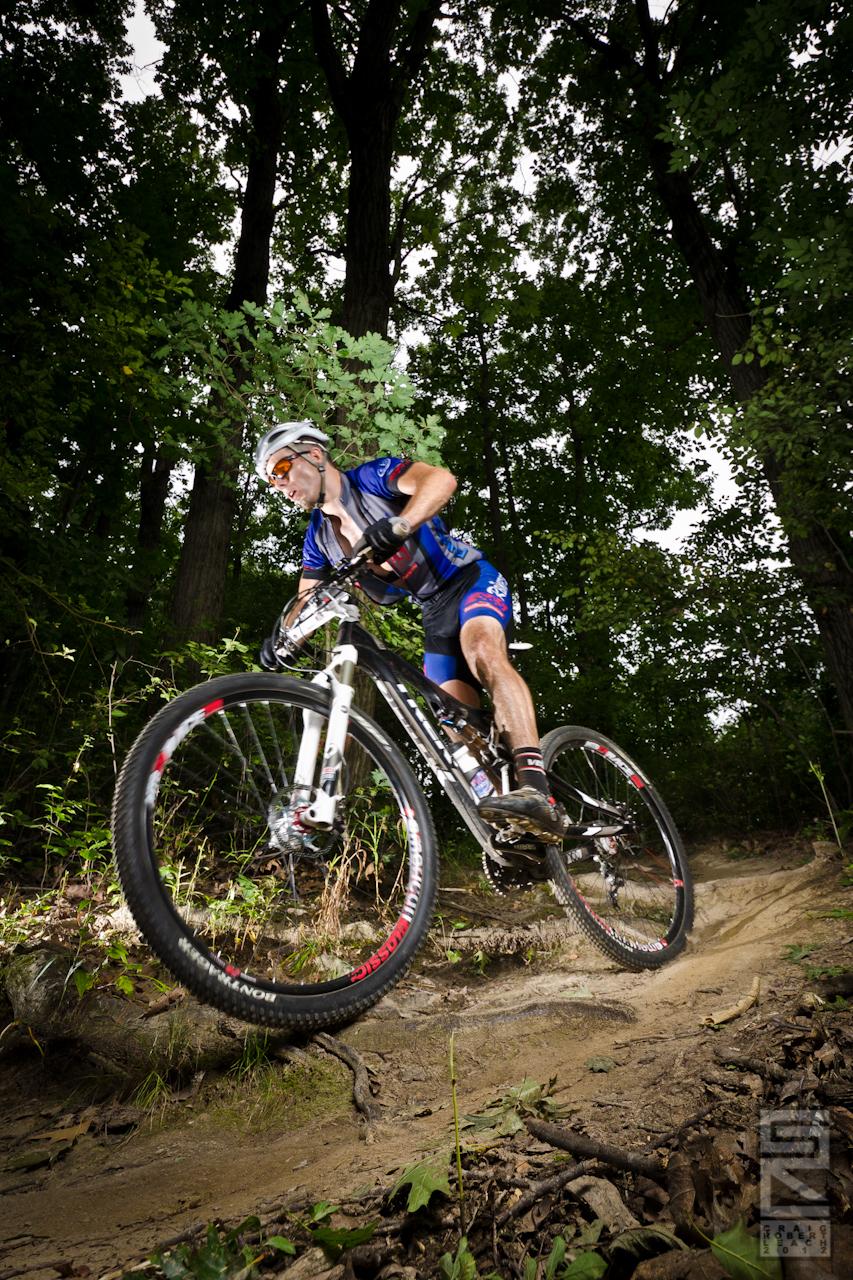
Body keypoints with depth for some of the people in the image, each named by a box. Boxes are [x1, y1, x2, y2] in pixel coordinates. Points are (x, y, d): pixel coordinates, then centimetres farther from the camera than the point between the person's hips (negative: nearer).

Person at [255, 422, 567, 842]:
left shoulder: (372, 476, -13)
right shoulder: (318, 535, 7)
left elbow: (441, 479, -31)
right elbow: (306, 600, 6)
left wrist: (398, 525, -49)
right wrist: (280, 637, -15)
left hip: (471, 579, -7)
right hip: (434, 612, 7)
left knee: (481, 650, -37)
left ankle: (536, 791, -46)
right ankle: (511, 829, 1)